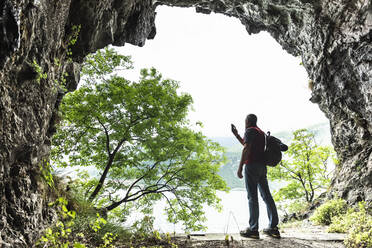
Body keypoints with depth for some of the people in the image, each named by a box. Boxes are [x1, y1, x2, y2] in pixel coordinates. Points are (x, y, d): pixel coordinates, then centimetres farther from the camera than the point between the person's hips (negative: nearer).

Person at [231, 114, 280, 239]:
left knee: (252, 197, -7)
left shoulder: (250, 131, -5)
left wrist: (240, 167, -17)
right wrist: (236, 134, 36)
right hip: (262, 166, 9)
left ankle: (253, 230, -4)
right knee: (267, 196, 8)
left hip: (252, 165, -9)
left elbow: (246, 150, -16)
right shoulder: (261, 132, 23)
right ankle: (273, 228, 11)